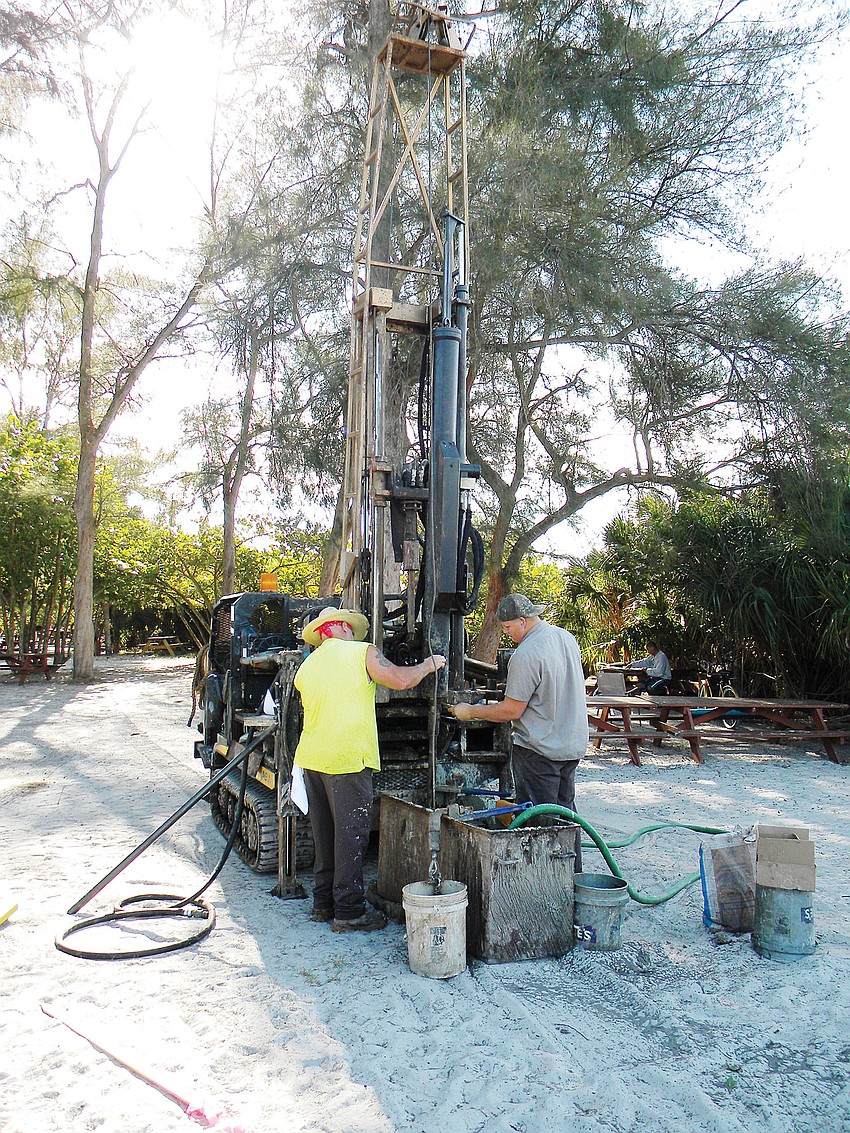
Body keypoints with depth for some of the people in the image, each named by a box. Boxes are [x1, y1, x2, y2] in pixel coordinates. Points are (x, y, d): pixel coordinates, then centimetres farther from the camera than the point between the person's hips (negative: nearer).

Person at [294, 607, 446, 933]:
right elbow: (401, 680, -9)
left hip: (311, 758, 7)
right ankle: (349, 911, 5)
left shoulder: (305, 667, 14)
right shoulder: (361, 652, -5)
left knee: (324, 833, 17)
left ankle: (323, 902, 25)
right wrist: (430, 664, 7)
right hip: (347, 759, -7)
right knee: (351, 833, 0)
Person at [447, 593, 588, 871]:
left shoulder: (526, 654, -22)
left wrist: (471, 711, -7)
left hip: (539, 749, -9)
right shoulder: (566, 638, 5)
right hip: (573, 744, 9)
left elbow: (511, 711, -19)